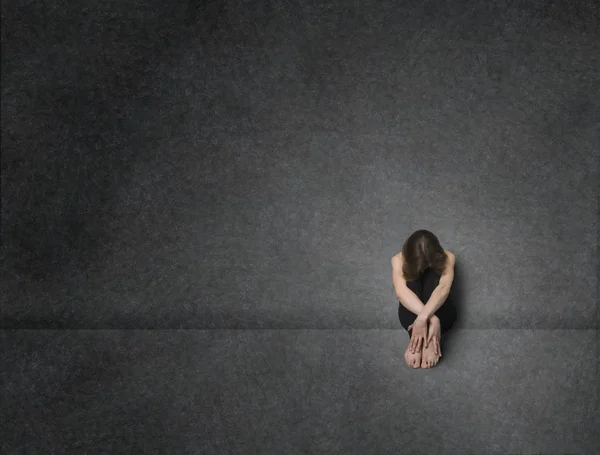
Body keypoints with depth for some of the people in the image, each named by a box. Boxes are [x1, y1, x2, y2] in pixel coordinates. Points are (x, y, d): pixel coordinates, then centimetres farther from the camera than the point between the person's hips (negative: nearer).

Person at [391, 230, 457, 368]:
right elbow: (401, 291, -34)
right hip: (411, 313, 0)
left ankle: (423, 339, -40)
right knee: (412, 277, -29)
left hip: (440, 312, 0)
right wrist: (431, 318, -48)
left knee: (433, 275, -29)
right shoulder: (399, 260, -16)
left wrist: (423, 317, -51)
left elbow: (444, 288, -34)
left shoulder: (447, 258, -15)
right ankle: (415, 338, -41)